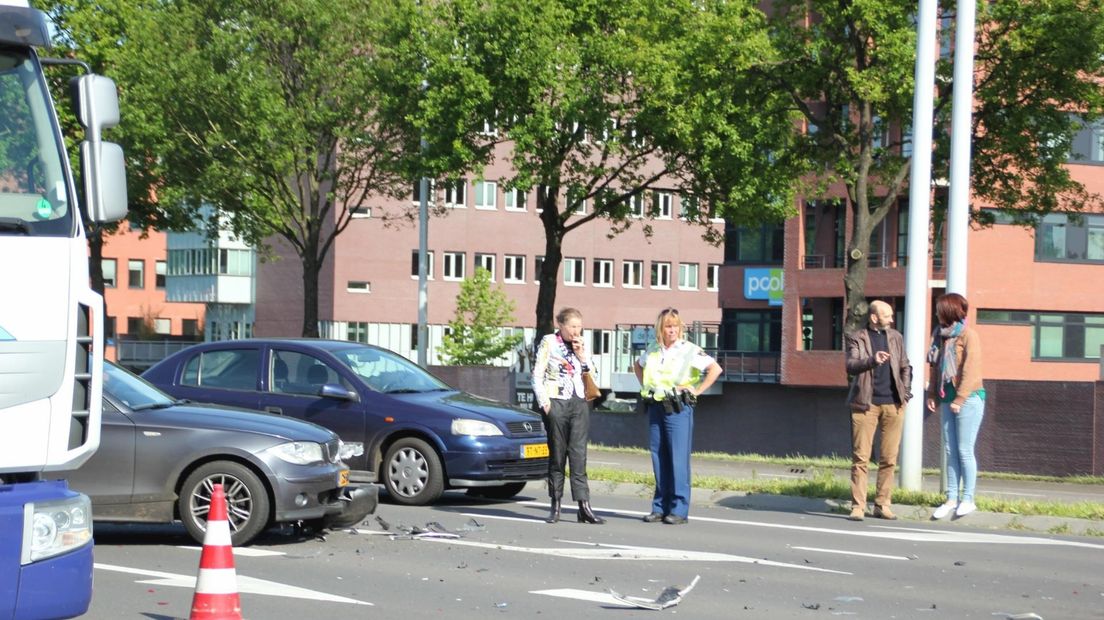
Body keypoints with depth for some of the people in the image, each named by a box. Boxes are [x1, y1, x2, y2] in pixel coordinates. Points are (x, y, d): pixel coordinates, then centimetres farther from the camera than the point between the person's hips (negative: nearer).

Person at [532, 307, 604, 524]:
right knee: (557, 455, 1)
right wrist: (544, 403, -10)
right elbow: (537, 375, -1)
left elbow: (591, 377, 12)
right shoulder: (548, 343, 2)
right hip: (557, 403, -3)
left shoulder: (581, 346, 14)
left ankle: (584, 506, -10)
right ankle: (555, 506, 7)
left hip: (579, 403, 3)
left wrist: (582, 356, 0)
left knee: (578, 454, -4)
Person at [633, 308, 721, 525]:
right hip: (655, 407, 5)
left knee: (678, 458, -7)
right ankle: (660, 507, 12)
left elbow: (715, 368, -11)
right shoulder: (652, 350, 12)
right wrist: (645, 387, 18)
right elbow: (638, 366, 32)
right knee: (659, 458, 7)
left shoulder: (689, 350, -5)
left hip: (678, 410, -5)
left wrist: (697, 391, -11)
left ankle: (679, 509, -5)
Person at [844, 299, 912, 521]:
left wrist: (905, 393, 9)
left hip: (893, 404, 4)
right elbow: (851, 366, -12)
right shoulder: (856, 337, 2)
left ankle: (882, 505, 12)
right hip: (866, 403, -4)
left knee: (889, 459, 4)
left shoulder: (895, 337, 14)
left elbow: (905, 367, 21)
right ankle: (858, 507, -1)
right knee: (860, 457, -5)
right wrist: (872, 360, -28)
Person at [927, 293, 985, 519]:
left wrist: (960, 399, -18)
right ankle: (952, 499, 13)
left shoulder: (968, 335, -11)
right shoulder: (942, 335, 11)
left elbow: (971, 371, -16)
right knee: (950, 450, 9)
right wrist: (932, 395, 7)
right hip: (947, 398, 7)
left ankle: (967, 499, 3)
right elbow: (936, 367, 15)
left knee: (964, 450, -4)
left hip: (968, 399, -7)